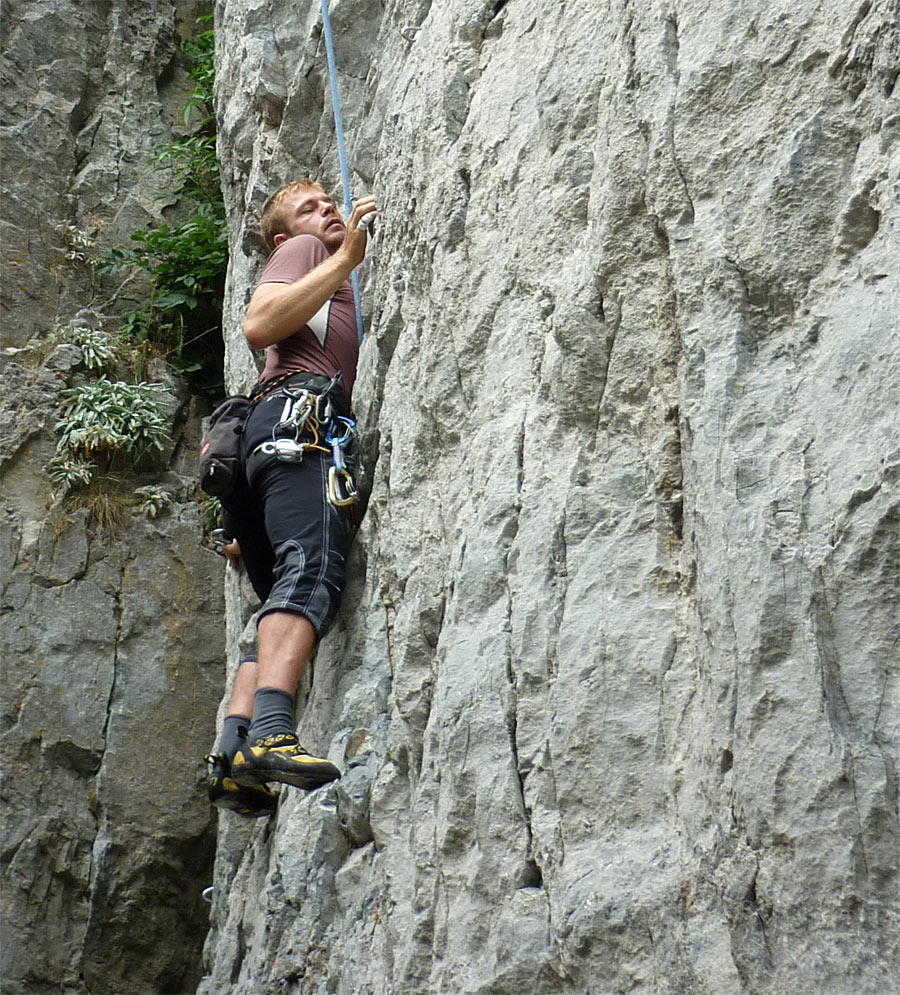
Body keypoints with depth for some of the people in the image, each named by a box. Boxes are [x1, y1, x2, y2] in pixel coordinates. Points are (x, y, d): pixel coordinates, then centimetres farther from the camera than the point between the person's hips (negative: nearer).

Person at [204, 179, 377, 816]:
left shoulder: (337, 277, 42)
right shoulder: (301, 251, 17)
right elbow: (259, 326, -4)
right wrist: (346, 257, -3)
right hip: (301, 411, -9)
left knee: (285, 604, -2)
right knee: (312, 571, -29)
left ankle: (235, 756, -13)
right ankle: (271, 732, -45)